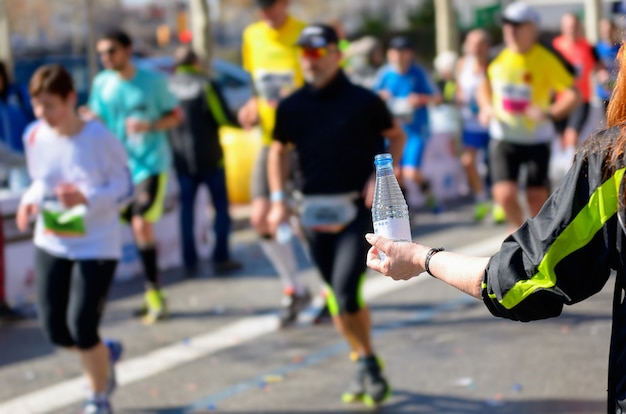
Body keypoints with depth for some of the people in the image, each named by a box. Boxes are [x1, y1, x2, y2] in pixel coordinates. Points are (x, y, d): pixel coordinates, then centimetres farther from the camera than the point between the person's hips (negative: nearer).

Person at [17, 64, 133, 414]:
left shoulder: (100, 139, -17)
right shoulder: (34, 136, -4)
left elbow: (125, 188, -10)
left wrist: (86, 198, -27)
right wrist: (31, 201, -11)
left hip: (96, 247, -5)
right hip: (51, 245, 5)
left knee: (81, 328, -7)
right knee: (55, 329, 4)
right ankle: (106, 353, 38)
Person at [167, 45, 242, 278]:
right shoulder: (206, 86, -11)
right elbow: (223, 118, -13)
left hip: (181, 160, 3)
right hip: (209, 158, -3)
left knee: (186, 208, 9)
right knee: (221, 206, 8)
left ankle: (190, 263, 6)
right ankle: (221, 258, 4)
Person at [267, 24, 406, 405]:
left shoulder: (363, 101, -6)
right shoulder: (292, 107, 3)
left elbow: (397, 136, 7)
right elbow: (279, 150, 17)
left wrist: (381, 177, -5)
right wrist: (279, 198, 6)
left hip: (358, 208, -4)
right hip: (315, 212, 4)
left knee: (345, 292, -16)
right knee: (340, 298, 11)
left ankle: (368, 363, 3)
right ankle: (367, 363, 28)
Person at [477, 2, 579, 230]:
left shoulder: (546, 60, -12)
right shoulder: (498, 58, 0)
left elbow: (572, 93, -16)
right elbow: (485, 85, 20)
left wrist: (549, 112, -33)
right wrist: (486, 107, 0)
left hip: (537, 139, -2)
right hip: (503, 137, 2)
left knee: (537, 197, 2)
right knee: (504, 194, -11)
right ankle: (520, 229, 19)